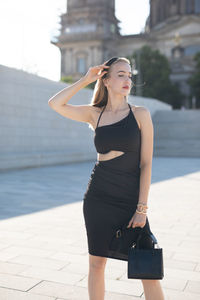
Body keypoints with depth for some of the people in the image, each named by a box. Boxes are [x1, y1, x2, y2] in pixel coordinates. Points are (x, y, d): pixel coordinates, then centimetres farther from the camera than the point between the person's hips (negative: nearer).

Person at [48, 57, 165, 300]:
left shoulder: (140, 114, -1)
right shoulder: (95, 113, 6)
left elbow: (146, 163, -4)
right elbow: (55, 104, 1)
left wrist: (142, 208, -9)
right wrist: (85, 80, 1)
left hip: (130, 200, -2)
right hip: (98, 198, 2)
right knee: (96, 263, 11)